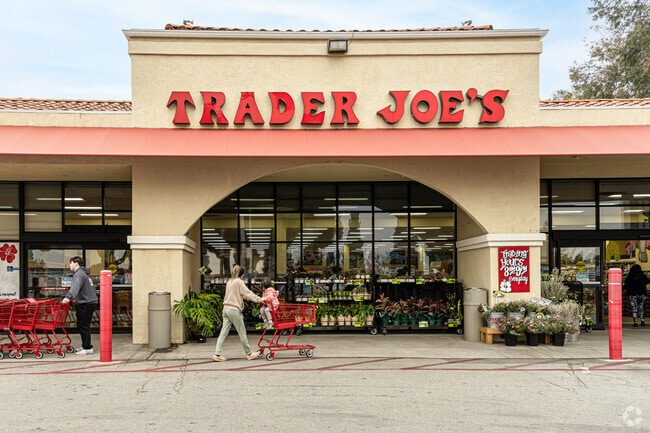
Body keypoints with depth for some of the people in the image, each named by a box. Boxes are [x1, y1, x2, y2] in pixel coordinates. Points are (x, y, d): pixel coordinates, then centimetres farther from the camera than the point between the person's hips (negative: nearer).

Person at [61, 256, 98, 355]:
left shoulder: (79, 274, -14)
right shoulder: (84, 273, 20)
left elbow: (75, 287, -33)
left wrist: (68, 297, -45)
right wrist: (75, 298, 34)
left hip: (86, 304, -10)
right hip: (91, 302, 10)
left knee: (83, 326, -8)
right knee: (81, 326, 16)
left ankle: (87, 348, -6)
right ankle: (85, 346, 24)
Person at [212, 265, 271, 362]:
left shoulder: (229, 282, 18)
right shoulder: (239, 282, -7)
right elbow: (247, 293, -10)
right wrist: (259, 299, -6)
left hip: (226, 309, 8)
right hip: (234, 310, -8)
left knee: (223, 333, 5)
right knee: (242, 333, 3)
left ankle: (217, 354, -1)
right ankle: (249, 354, 13)